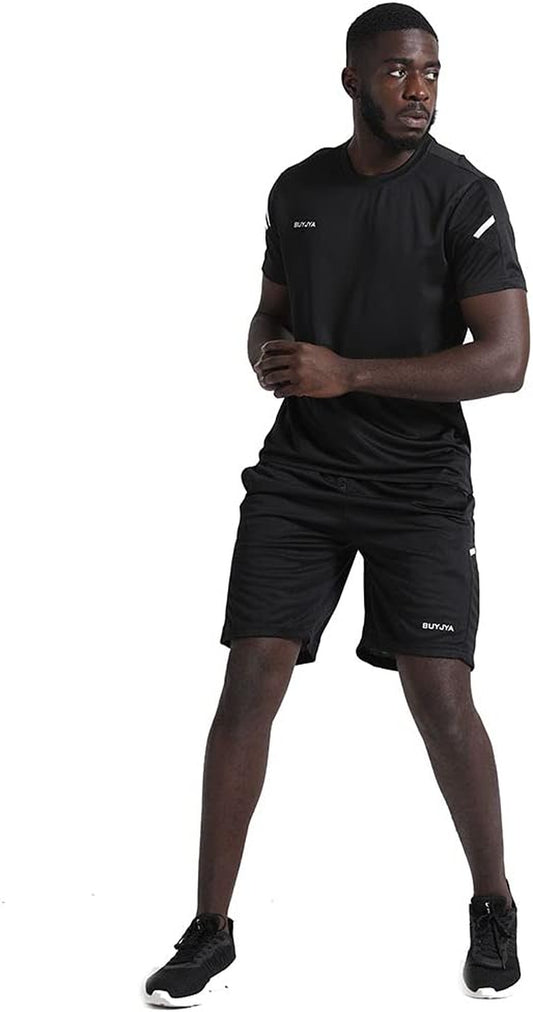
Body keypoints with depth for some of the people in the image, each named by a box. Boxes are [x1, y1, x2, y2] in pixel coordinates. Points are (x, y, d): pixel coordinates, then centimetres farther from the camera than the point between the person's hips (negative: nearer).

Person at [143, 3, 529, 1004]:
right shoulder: (297, 188, 7)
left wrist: (348, 372, -20)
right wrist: (268, 356, -5)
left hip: (419, 480, -3)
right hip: (299, 470, 3)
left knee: (440, 693, -8)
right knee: (250, 681, -4)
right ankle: (211, 927, 6)